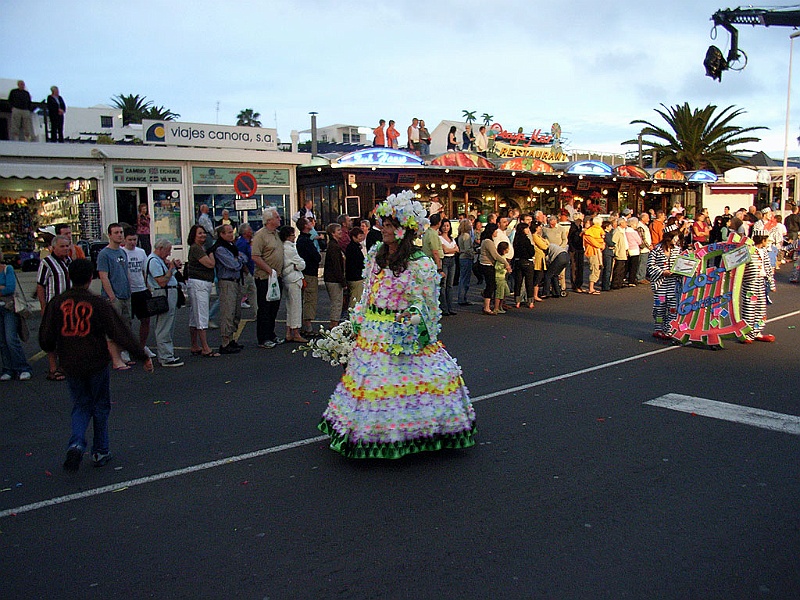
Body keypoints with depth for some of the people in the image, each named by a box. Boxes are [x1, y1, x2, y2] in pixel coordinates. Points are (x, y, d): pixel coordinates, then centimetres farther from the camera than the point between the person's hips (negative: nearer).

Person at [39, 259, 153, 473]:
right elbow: (121, 334, -11)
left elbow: (45, 339, 0)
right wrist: (144, 357, -5)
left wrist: (55, 351, 23)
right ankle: (100, 452, 21)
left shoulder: (57, 303, -3)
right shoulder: (98, 304, -11)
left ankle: (76, 445, -7)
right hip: (97, 364, -2)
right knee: (101, 407, 15)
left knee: (80, 406, 16)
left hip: (70, 366, 2)